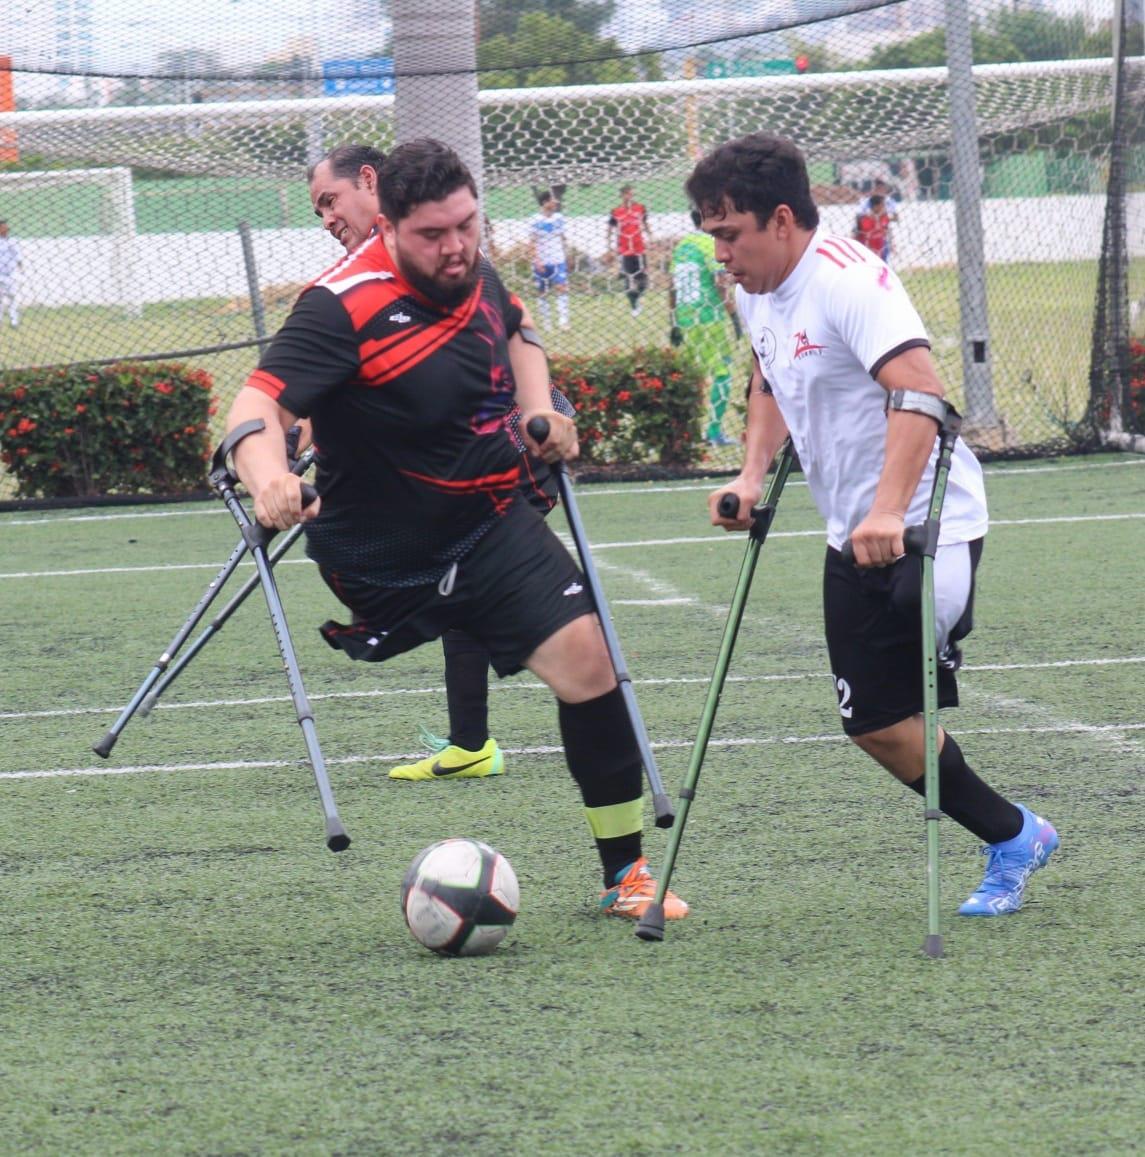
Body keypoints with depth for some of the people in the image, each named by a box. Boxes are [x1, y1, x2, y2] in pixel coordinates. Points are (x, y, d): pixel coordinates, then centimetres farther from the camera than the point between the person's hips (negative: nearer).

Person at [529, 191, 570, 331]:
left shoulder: (559, 218, 5)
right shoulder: (536, 222, -8)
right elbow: (532, 243, -8)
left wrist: (565, 255, 14)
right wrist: (537, 261, -18)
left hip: (558, 261, 3)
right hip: (542, 263, -3)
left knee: (562, 288, -13)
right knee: (542, 293, 5)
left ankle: (562, 320, -16)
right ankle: (545, 322, 14)